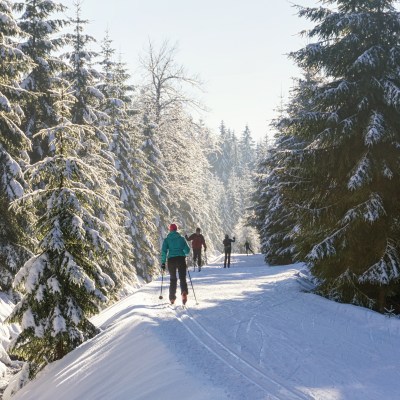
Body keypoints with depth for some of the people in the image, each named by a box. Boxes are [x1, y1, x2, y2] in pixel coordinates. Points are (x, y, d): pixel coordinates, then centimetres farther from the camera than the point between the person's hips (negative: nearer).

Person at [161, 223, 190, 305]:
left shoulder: (167, 239, 6)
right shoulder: (181, 238, 8)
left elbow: (164, 251, -3)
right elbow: (187, 250, 6)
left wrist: (163, 262, 0)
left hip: (171, 260, 1)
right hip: (181, 259, -1)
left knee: (173, 279, 15)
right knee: (182, 278, -3)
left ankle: (172, 298, 14)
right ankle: (184, 292, -31)